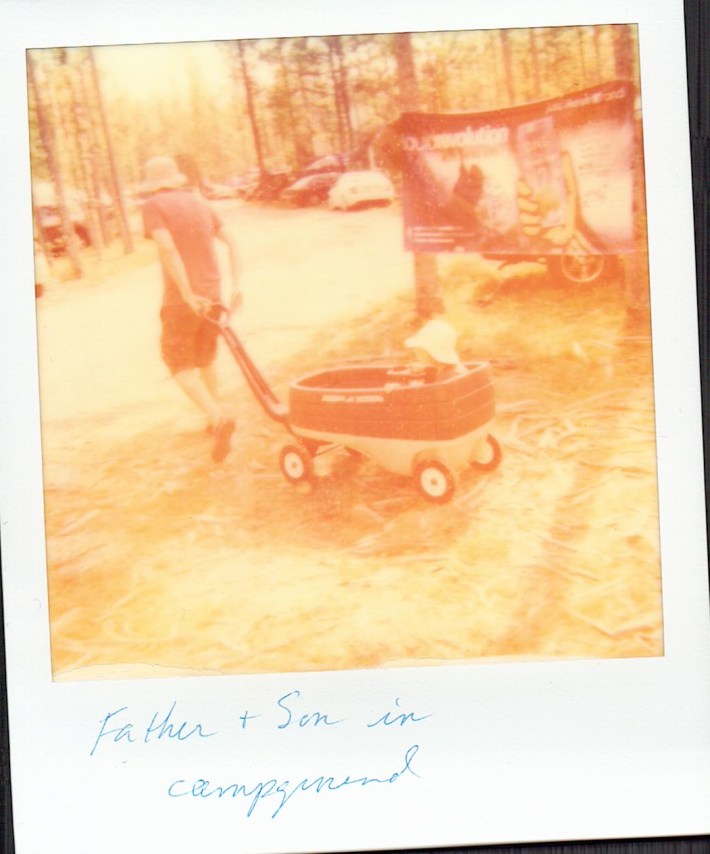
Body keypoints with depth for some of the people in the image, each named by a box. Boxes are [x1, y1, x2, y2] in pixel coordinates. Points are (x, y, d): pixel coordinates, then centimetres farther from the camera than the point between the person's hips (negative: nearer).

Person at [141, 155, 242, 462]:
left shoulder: (154, 205, -7)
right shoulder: (200, 203, 11)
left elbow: (167, 249, -20)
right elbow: (231, 242, 9)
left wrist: (188, 294, -21)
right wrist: (236, 286, 7)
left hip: (181, 300, -6)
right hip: (212, 295, 6)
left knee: (179, 363, 3)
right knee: (205, 359, 23)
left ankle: (218, 418, -17)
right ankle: (215, 419, 32)